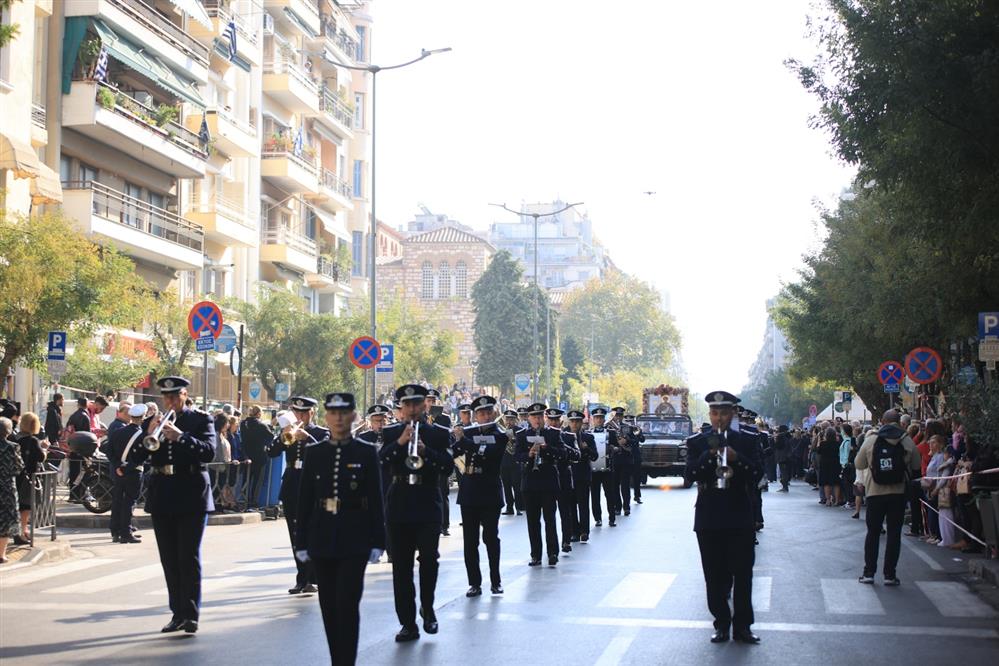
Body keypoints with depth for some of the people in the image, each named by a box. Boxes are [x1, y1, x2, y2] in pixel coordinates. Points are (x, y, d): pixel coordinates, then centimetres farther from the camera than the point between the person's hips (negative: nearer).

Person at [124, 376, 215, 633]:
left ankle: (191, 614, -6)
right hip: (162, 498, 4)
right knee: (170, 560, 7)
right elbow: (133, 460, 4)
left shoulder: (201, 419, 1)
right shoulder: (153, 422, 11)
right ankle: (178, 613, 14)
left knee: (189, 557, -7)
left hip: (192, 497, -4)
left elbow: (209, 451, -13)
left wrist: (181, 437, -25)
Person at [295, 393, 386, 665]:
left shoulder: (366, 453, 0)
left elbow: (375, 501, 0)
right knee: (329, 605, 8)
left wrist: (377, 541, -3)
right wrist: (301, 541, 3)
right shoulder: (314, 452, 5)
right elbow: (304, 500, 6)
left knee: (347, 603, -8)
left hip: (354, 541, -3)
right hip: (322, 540, 3)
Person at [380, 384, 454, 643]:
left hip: (429, 504, -1)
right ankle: (408, 623, 8)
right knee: (401, 564, 2)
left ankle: (427, 607, 24)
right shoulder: (391, 432, 7)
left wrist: (426, 451, -20)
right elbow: (380, 461, -8)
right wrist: (400, 442, -22)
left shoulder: (439, 432, 3)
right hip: (399, 504, 1)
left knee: (429, 559, -2)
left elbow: (448, 467, -6)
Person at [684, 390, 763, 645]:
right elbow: (689, 476, -8)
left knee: (743, 573, 1)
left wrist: (736, 457, -21)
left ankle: (742, 625, 9)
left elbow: (758, 473, -6)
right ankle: (721, 623, 14)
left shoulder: (747, 441, 4)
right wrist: (709, 454, -21)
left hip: (740, 518, 0)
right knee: (715, 575, 5)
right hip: (708, 519, 1)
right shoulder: (697, 442, 4)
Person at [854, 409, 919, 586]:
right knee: (894, 533, 5)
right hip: (898, 492, 0)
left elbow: (859, 464, 2)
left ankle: (869, 573, 9)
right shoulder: (906, 440, -5)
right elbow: (916, 465, 5)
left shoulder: (871, 439, -5)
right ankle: (890, 574, 5)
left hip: (875, 492, 0)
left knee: (873, 532, 9)